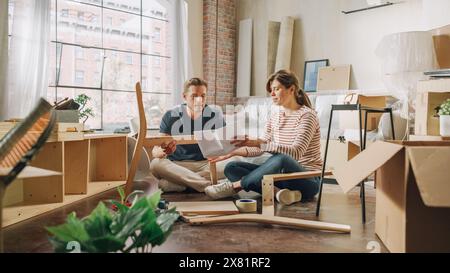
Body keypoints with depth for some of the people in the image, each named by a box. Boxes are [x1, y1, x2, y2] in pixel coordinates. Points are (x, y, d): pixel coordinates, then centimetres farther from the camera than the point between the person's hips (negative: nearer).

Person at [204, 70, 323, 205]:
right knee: (231, 167, -5)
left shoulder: (307, 115, -12)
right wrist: (233, 152, -3)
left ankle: (235, 185, -20)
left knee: (281, 159, -40)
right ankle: (278, 191, -26)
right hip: (283, 174, 7)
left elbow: (296, 152, -26)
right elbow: (261, 148, 11)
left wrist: (258, 143, -35)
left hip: (308, 180, -7)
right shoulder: (274, 118, 10)